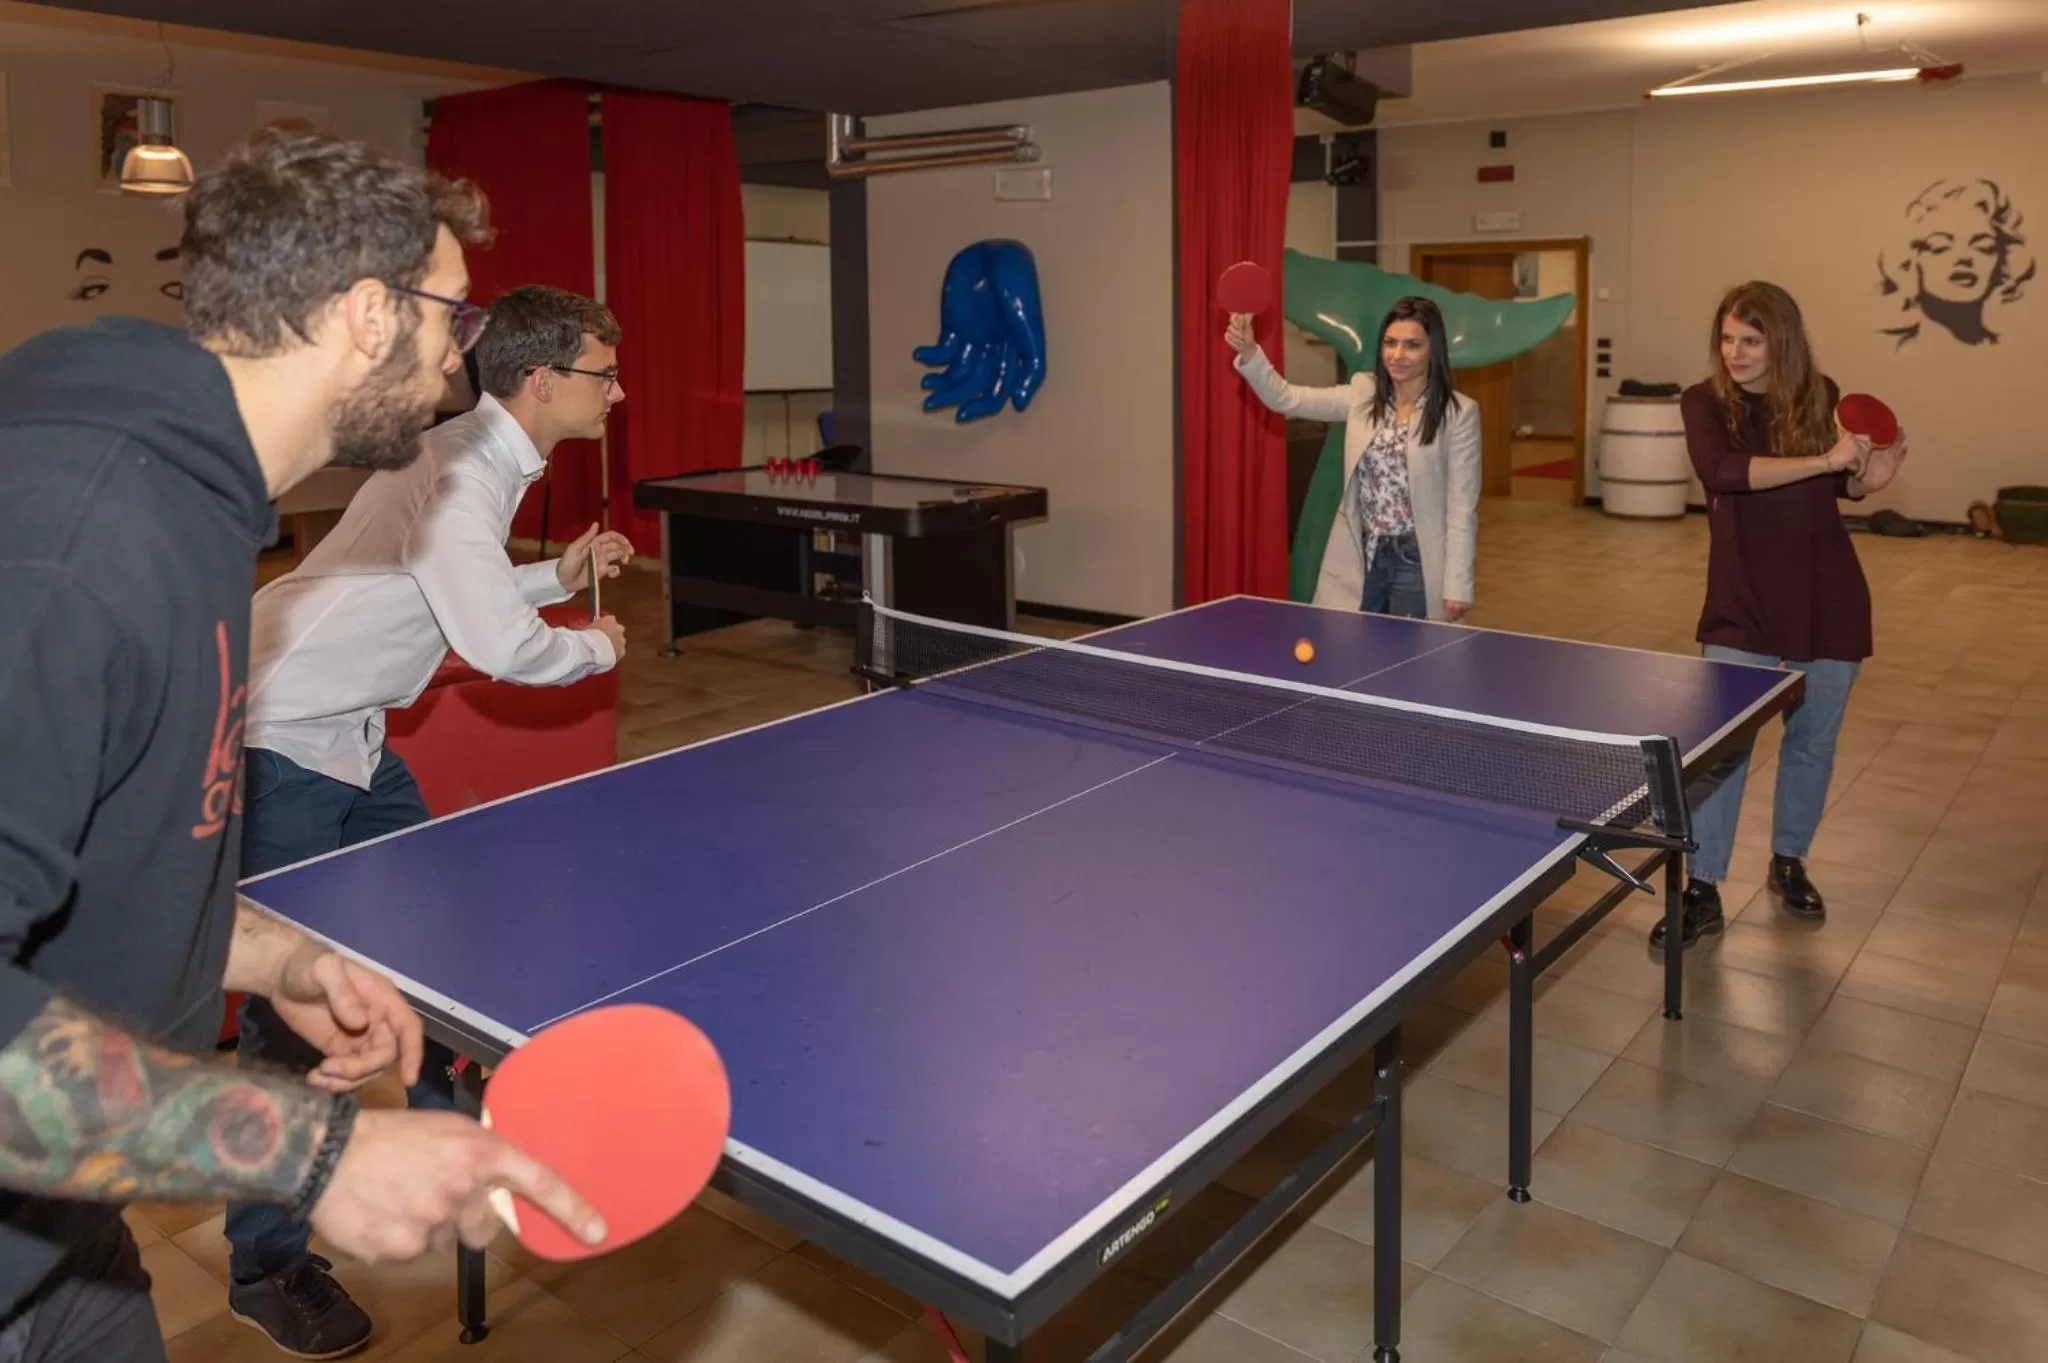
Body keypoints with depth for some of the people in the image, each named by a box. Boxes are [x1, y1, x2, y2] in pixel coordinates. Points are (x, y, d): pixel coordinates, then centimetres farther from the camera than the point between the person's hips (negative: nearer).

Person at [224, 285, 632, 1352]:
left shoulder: (494, 463, 7)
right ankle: (268, 1267, 10)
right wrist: (596, 648, -10)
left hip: (350, 736, 10)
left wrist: (558, 575, 7)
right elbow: (499, 647, -30)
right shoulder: (455, 470, -25)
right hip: (275, 743, -10)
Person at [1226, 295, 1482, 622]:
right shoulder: (1363, 393, 3)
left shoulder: (1459, 412, -8)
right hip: (1361, 559, 4)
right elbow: (1286, 399, -3)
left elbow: (1462, 507, -9)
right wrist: (1249, 352, -21)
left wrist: (1458, 585, -12)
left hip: (1418, 563, -3)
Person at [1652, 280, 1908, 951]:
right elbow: (1722, 471, -28)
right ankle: (1703, 890, 6)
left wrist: (1870, 475, -7)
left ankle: (1789, 862, 35)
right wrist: (1825, 460, -31)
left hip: (1828, 601, 3)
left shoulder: (1820, 395, 0)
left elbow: (1841, 486, 15)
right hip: (1743, 605, -3)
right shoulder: (1705, 402, -8)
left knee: (1812, 741, 14)